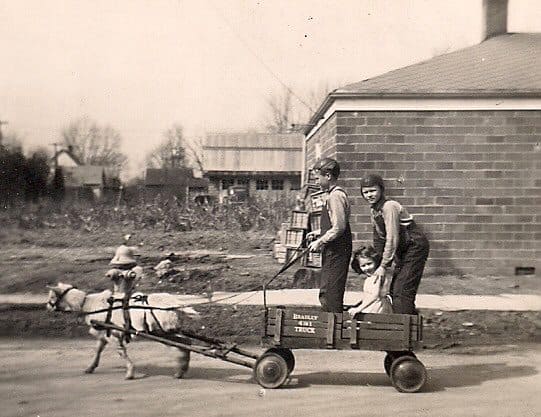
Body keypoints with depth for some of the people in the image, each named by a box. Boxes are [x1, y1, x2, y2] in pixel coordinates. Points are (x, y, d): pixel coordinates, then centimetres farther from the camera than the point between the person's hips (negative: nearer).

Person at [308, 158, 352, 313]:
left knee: (329, 293, -7)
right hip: (334, 250, 10)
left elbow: (339, 227, -23)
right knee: (327, 292, 14)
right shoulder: (336, 194, 15)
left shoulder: (335, 196, -17)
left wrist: (320, 242, -16)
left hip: (336, 251, -10)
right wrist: (318, 234, 17)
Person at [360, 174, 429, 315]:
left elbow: (392, 239, -23)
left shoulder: (389, 206, -21)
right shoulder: (373, 210, 7)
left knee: (402, 291, -13)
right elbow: (379, 238, 12)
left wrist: (384, 265, -19)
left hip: (415, 247, -9)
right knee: (394, 291, 10)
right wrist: (377, 263, 8)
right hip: (403, 250, 9)